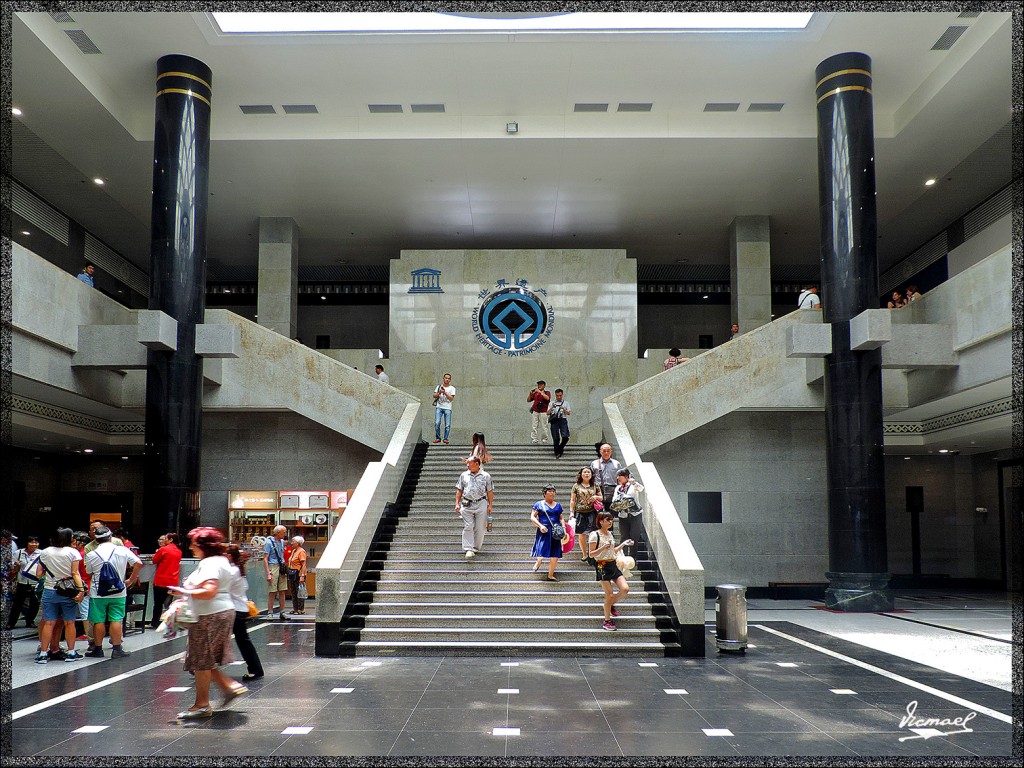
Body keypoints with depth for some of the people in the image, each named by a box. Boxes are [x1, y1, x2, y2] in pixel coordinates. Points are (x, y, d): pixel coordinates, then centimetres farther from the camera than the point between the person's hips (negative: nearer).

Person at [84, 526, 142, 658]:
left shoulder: (91, 554, -4)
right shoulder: (122, 550, -4)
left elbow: (89, 573, 8)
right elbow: (138, 563, -8)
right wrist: (131, 580, 1)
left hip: (98, 593, 0)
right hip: (118, 592, 0)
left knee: (98, 621, 7)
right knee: (116, 620, 4)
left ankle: (98, 649, 15)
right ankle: (117, 649, 5)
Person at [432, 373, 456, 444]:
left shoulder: (452, 388, 8)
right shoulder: (439, 387, 14)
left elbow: (451, 398, -5)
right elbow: (434, 396, 5)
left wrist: (445, 393, -15)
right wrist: (439, 393, -13)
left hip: (447, 408, -1)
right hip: (439, 407, 1)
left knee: (447, 425, -7)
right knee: (437, 423, -11)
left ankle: (445, 438, 3)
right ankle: (437, 438, 0)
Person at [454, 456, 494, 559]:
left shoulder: (485, 476, 6)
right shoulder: (464, 475, 11)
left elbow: (490, 492, 7)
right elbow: (459, 490, 13)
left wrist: (490, 505, 1)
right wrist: (457, 504, 4)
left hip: (481, 504, -1)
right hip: (467, 505, 1)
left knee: (480, 528, 2)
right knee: (468, 527, -7)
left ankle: (476, 548, 16)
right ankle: (469, 549, -8)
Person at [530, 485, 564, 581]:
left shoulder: (558, 505, 16)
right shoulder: (539, 504, 2)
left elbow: (561, 518, 17)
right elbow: (532, 517, 0)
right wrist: (540, 526, -14)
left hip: (555, 532, 4)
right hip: (544, 531, -4)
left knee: (555, 555, 2)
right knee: (542, 551, -15)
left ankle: (550, 575, 12)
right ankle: (538, 562, 17)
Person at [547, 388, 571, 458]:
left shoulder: (565, 403, 17)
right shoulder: (551, 403, 17)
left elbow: (569, 413, 7)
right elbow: (548, 413, 8)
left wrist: (564, 409, -10)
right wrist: (552, 407, -8)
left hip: (563, 420, 0)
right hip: (554, 421, 0)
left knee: (565, 437, -15)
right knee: (556, 438, -5)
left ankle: (560, 448, 12)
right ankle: (557, 453, 7)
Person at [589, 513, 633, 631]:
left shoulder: (610, 534, 14)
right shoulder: (595, 535, -9)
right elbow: (591, 554, -11)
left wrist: (623, 544, 13)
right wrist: (603, 547, -24)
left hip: (613, 565, 7)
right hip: (603, 566, -7)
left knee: (625, 589, -8)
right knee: (609, 595, -4)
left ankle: (611, 605, 19)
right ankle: (607, 621, 11)